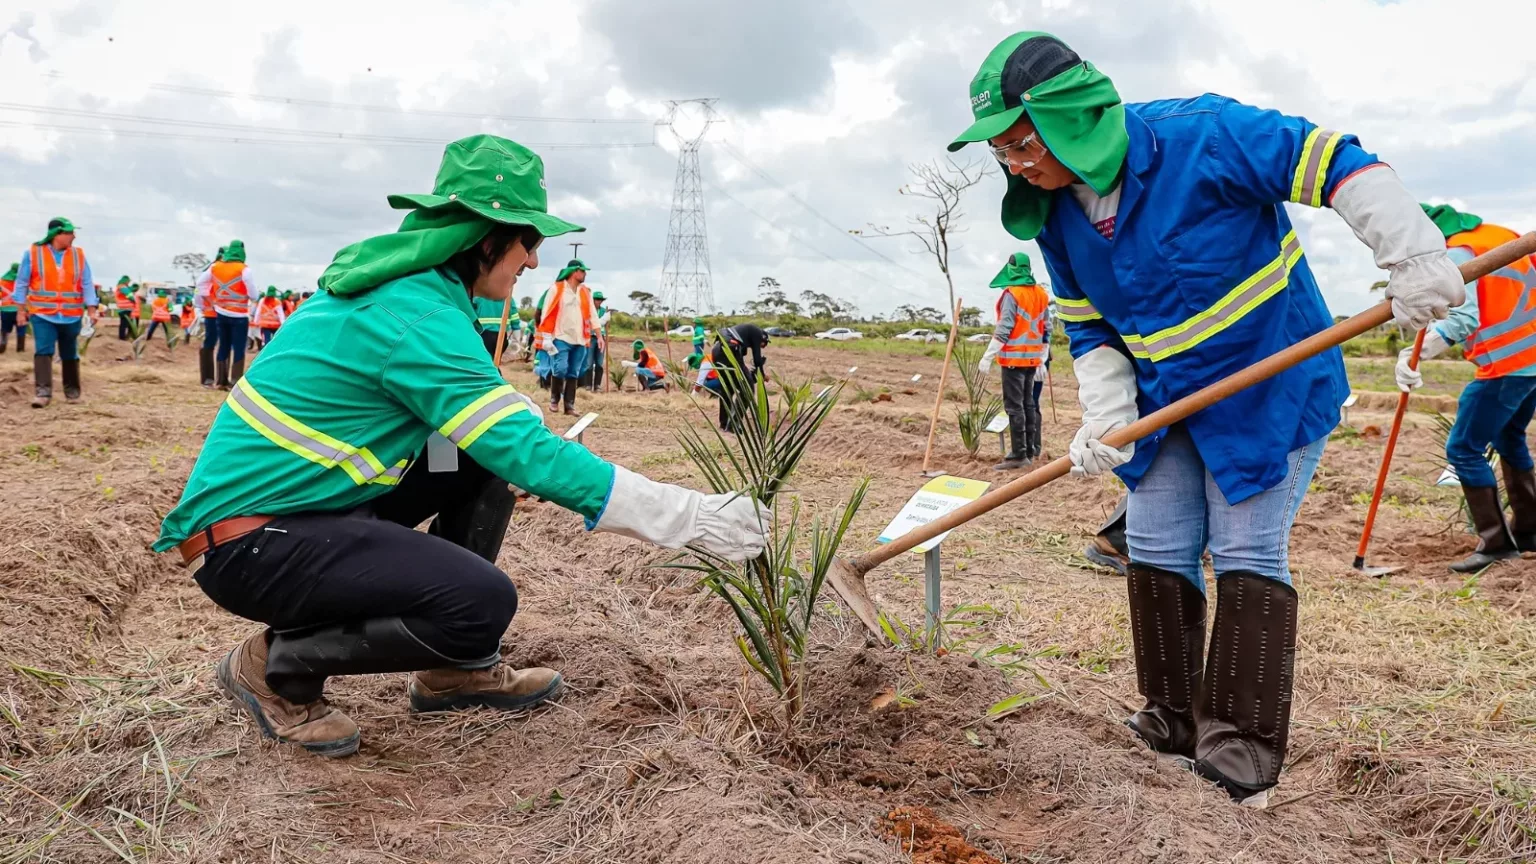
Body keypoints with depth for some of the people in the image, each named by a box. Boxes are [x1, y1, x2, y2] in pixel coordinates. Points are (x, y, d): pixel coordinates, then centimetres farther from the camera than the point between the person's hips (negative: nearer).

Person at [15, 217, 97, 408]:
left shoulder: (79, 255, 3)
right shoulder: (33, 253, -3)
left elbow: (87, 284, 3)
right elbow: (22, 283, 3)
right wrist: (21, 309, 2)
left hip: (71, 316, 2)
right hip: (42, 314, -2)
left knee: (70, 354, 10)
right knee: (43, 351, -14)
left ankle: (72, 391, 21)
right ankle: (44, 392, -17)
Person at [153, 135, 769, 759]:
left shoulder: (398, 284, 7)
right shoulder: (418, 317, -22)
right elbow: (524, 451, -28)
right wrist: (694, 518, -25)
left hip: (302, 498, 10)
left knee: (484, 463, 7)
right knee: (483, 602, -24)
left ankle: (454, 672, 13)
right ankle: (275, 665, -1)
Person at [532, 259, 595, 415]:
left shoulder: (585, 292, 11)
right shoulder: (556, 289, -4)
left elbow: (591, 314, 14)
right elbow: (547, 314, -5)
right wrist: (546, 337, -11)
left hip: (579, 340, 5)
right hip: (561, 338, -5)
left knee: (573, 374, 5)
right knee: (560, 369, -14)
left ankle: (570, 405, 9)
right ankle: (554, 400, 6)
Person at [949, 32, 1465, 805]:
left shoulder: (1201, 134, -25)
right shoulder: (1056, 219, -5)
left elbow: (1334, 163, -22)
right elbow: (1089, 331, 2)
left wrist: (1413, 256, -28)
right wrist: (1106, 420, -10)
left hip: (1274, 388, -6)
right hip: (1168, 402, 6)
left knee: (1247, 553, -7)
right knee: (1156, 551, 6)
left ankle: (1244, 749, 2)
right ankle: (1175, 720, 21)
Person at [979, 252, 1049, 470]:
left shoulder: (1012, 294, -12)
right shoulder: (1041, 294, 10)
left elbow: (1004, 329, -18)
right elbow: (1045, 329, 14)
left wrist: (988, 357, -16)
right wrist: (1042, 358, 21)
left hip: (1014, 358, -8)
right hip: (1032, 358, 8)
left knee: (1014, 406, -6)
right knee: (1029, 404, 15)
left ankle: (1019, 455, -7)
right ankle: (1031, 450, 20)